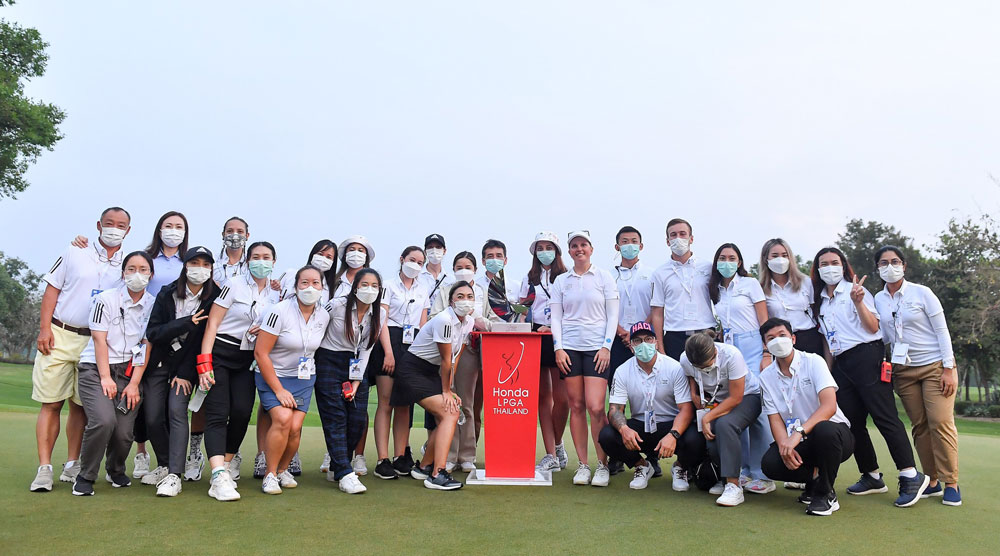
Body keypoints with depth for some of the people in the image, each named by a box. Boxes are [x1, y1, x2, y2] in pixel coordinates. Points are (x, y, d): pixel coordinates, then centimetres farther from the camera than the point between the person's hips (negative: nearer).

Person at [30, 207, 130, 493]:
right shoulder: (75, 253, 5)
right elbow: (52, 290, 5)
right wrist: (45, 327, -5)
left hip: (95, 342, 1)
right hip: (59, 336, -1)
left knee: (81, 405, 5)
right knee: (51, 403, -2)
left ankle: (72, 466, 14)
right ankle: (44, 469, 2)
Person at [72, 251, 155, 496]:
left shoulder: (153, 305, 4)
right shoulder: (106, 299, -3)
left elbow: (147, 346, 2)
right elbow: (99, 339, -7)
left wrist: (135, 383, -4)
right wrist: (105, 378, -13)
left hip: (130, 372, 2)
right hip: (96, 368, -2)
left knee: (124, 432, -9)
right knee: (104, 420, -25)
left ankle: (116, 470, 24)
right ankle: (85, 476, -2)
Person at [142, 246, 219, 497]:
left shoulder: (213, 299, -9)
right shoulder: (167, 293, -6)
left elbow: (204, 339, -9)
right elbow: (152, 333, -11)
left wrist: (185, 373, -12)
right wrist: (186, 323, -25)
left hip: (186, 365, -2)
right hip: (158, 363, 2)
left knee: (177, 410, -19)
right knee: (153, 418, 2)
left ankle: (174, 476, -17)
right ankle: (164, 465, 25)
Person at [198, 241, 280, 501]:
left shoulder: (275, 295, 10)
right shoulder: (234, 285, -5)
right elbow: (212, 324, -8)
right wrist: (204, 363, -15)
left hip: (247, 360, 4)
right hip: (220, 353, -4)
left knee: (242, 411, -9)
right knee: (217, 414, -11)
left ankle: (227, 462, 15)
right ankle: (219, 477, -20)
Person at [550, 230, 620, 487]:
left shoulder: (604, 277, 6)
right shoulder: (561, 281, 12)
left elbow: (612, 315, 3)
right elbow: (556, 317, 9)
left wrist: (606, 347, -6)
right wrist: (558, 348, -2)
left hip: (597, 348, -2)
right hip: (569, 348, 2)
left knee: (595, 407, -10)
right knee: (576, 406, 2)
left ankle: (603, 465, 3)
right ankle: (582, 465, 11)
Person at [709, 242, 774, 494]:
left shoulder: (750, 284, 2)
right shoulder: (715, 290, 15)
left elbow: (764, 321, -1)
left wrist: (767, 354, -9)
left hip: (751, 348, -5)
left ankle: (763, 473, -6)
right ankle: (744, 470, 11)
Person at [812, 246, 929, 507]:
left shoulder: (855, 290, -1)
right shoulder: (819, 301, 16)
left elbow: (873, 327, -8)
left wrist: (858, 302, -21)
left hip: (866, 356, -7)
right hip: (841, 364, 7)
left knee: (884, 417, -11)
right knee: (853, 422, 5)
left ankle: (911, 476, -6)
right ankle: (871, 476, 15)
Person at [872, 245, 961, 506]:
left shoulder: (921, 293, -6)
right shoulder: (879, 299, 5)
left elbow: (942, 330, -6)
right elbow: (883, 335, 8)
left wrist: (949, 368, -12)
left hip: (935, 365, -4)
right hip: (903, 370, 4)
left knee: (940, 422, -10)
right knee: (920, 426, 5)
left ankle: (951, 483, 0)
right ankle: (932, 481, 13)